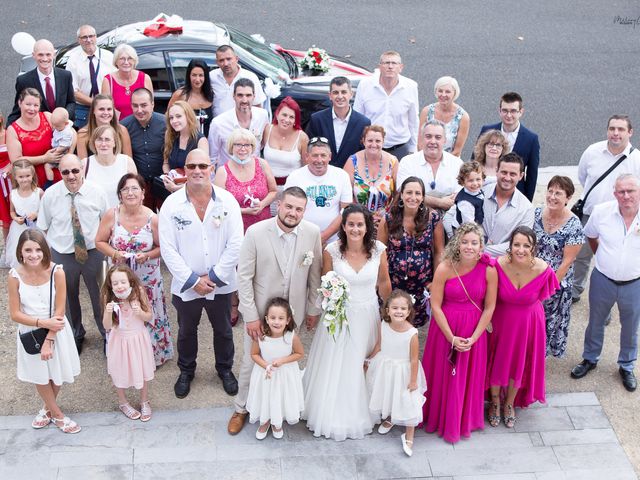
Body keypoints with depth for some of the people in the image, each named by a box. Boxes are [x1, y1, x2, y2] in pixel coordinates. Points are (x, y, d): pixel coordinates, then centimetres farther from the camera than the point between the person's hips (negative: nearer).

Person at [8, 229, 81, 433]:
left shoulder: (56, 272, -21)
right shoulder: (15, 276, -18)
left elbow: (59, 311, -16)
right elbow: (15, 314, -12)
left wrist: (48, 341, -17)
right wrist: (43, 322, -21)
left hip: (56, 330, -1)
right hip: (30, 332, 1)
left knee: (57, 373, 16)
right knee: (40, 375, 16)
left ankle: (48, 408, 45)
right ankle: (57, 415, 38)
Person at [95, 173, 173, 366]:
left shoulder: (152, 219, -12)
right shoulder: (111, 215, -10)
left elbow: (162, 247, -2)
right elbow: (100, 242, 0)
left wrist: (147, 256, -20)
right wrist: (115, 254, -17)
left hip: (147, 278, -1)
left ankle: (152, 354, 31)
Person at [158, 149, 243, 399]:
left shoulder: (227, 200, -11)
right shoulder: (172, 204, -12)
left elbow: (235, 244, -12)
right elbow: (168, 249, -12)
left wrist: (214, 277, -14)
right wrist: (193, 281, -15)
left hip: (220, 283, 0)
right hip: (186, 285, 0)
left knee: (223, 330, 19)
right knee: (186, 331, 20)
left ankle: (225, 369, 43)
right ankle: (186, 371, 43)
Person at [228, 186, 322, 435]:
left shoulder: (313, 233, -12)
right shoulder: (256, 232, -20)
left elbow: (315, 275, 0)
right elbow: (244, 277, -14)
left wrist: (313, 309, 6)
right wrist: (250, 316, -13)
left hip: (293, 312, 2)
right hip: (260, 311, -2)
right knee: (251, 361, 13)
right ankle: (241, 408, 35)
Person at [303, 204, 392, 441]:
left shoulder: (378, 249, -12)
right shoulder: (332, 251, -16)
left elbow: (384, 283, 3)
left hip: (367, 316, 1)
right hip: (339, 315, -1)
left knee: (362, 366, 15)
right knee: (335, 367, 11)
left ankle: (360, 414, 38)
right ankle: (333, 415, 33)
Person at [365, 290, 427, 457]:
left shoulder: (412, 333, -28)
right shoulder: (383, 326, -17)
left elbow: (414, 359, -19)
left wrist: (413, 380, -12)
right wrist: (369, 359, 15)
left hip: (403, 372, -4)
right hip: (385, 368, 4)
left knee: (407, 402, 5)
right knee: (386, 395, 23)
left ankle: (408, 437, 25)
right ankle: (389, 419, 54)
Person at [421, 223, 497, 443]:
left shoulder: (489, 271, -13)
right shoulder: (444, 269, -17)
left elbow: (489, 308, -7)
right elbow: (435, 305, -13)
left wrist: (473, 338, -12)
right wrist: (451, 338, -14)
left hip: (474, 330, 1)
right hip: (445, 327, -1)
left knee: (469, 377, 14)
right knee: (443, 375, 13)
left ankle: (464, 421, 37)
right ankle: (440, 417, 37)